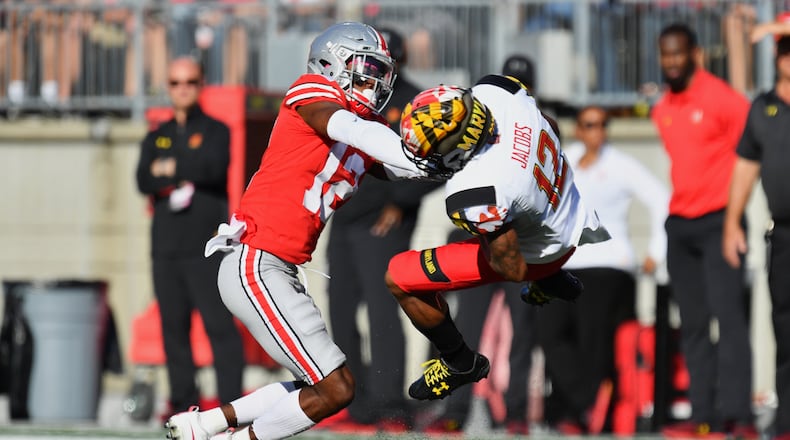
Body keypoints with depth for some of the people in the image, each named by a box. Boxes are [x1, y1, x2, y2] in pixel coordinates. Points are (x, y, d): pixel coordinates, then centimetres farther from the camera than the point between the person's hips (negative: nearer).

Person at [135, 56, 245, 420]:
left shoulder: (215, 131, 6)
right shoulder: (156, 139, 18)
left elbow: (214, 167, -14)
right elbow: (144, 182, 2)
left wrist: (171, 169, -8)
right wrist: (185, 178, -14)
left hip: (205, 244, -5)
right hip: (165, 246, 5)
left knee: (219, 323, -10)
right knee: (173, 326, 4)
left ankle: (231, 400, -11)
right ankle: (184, 401, 9)